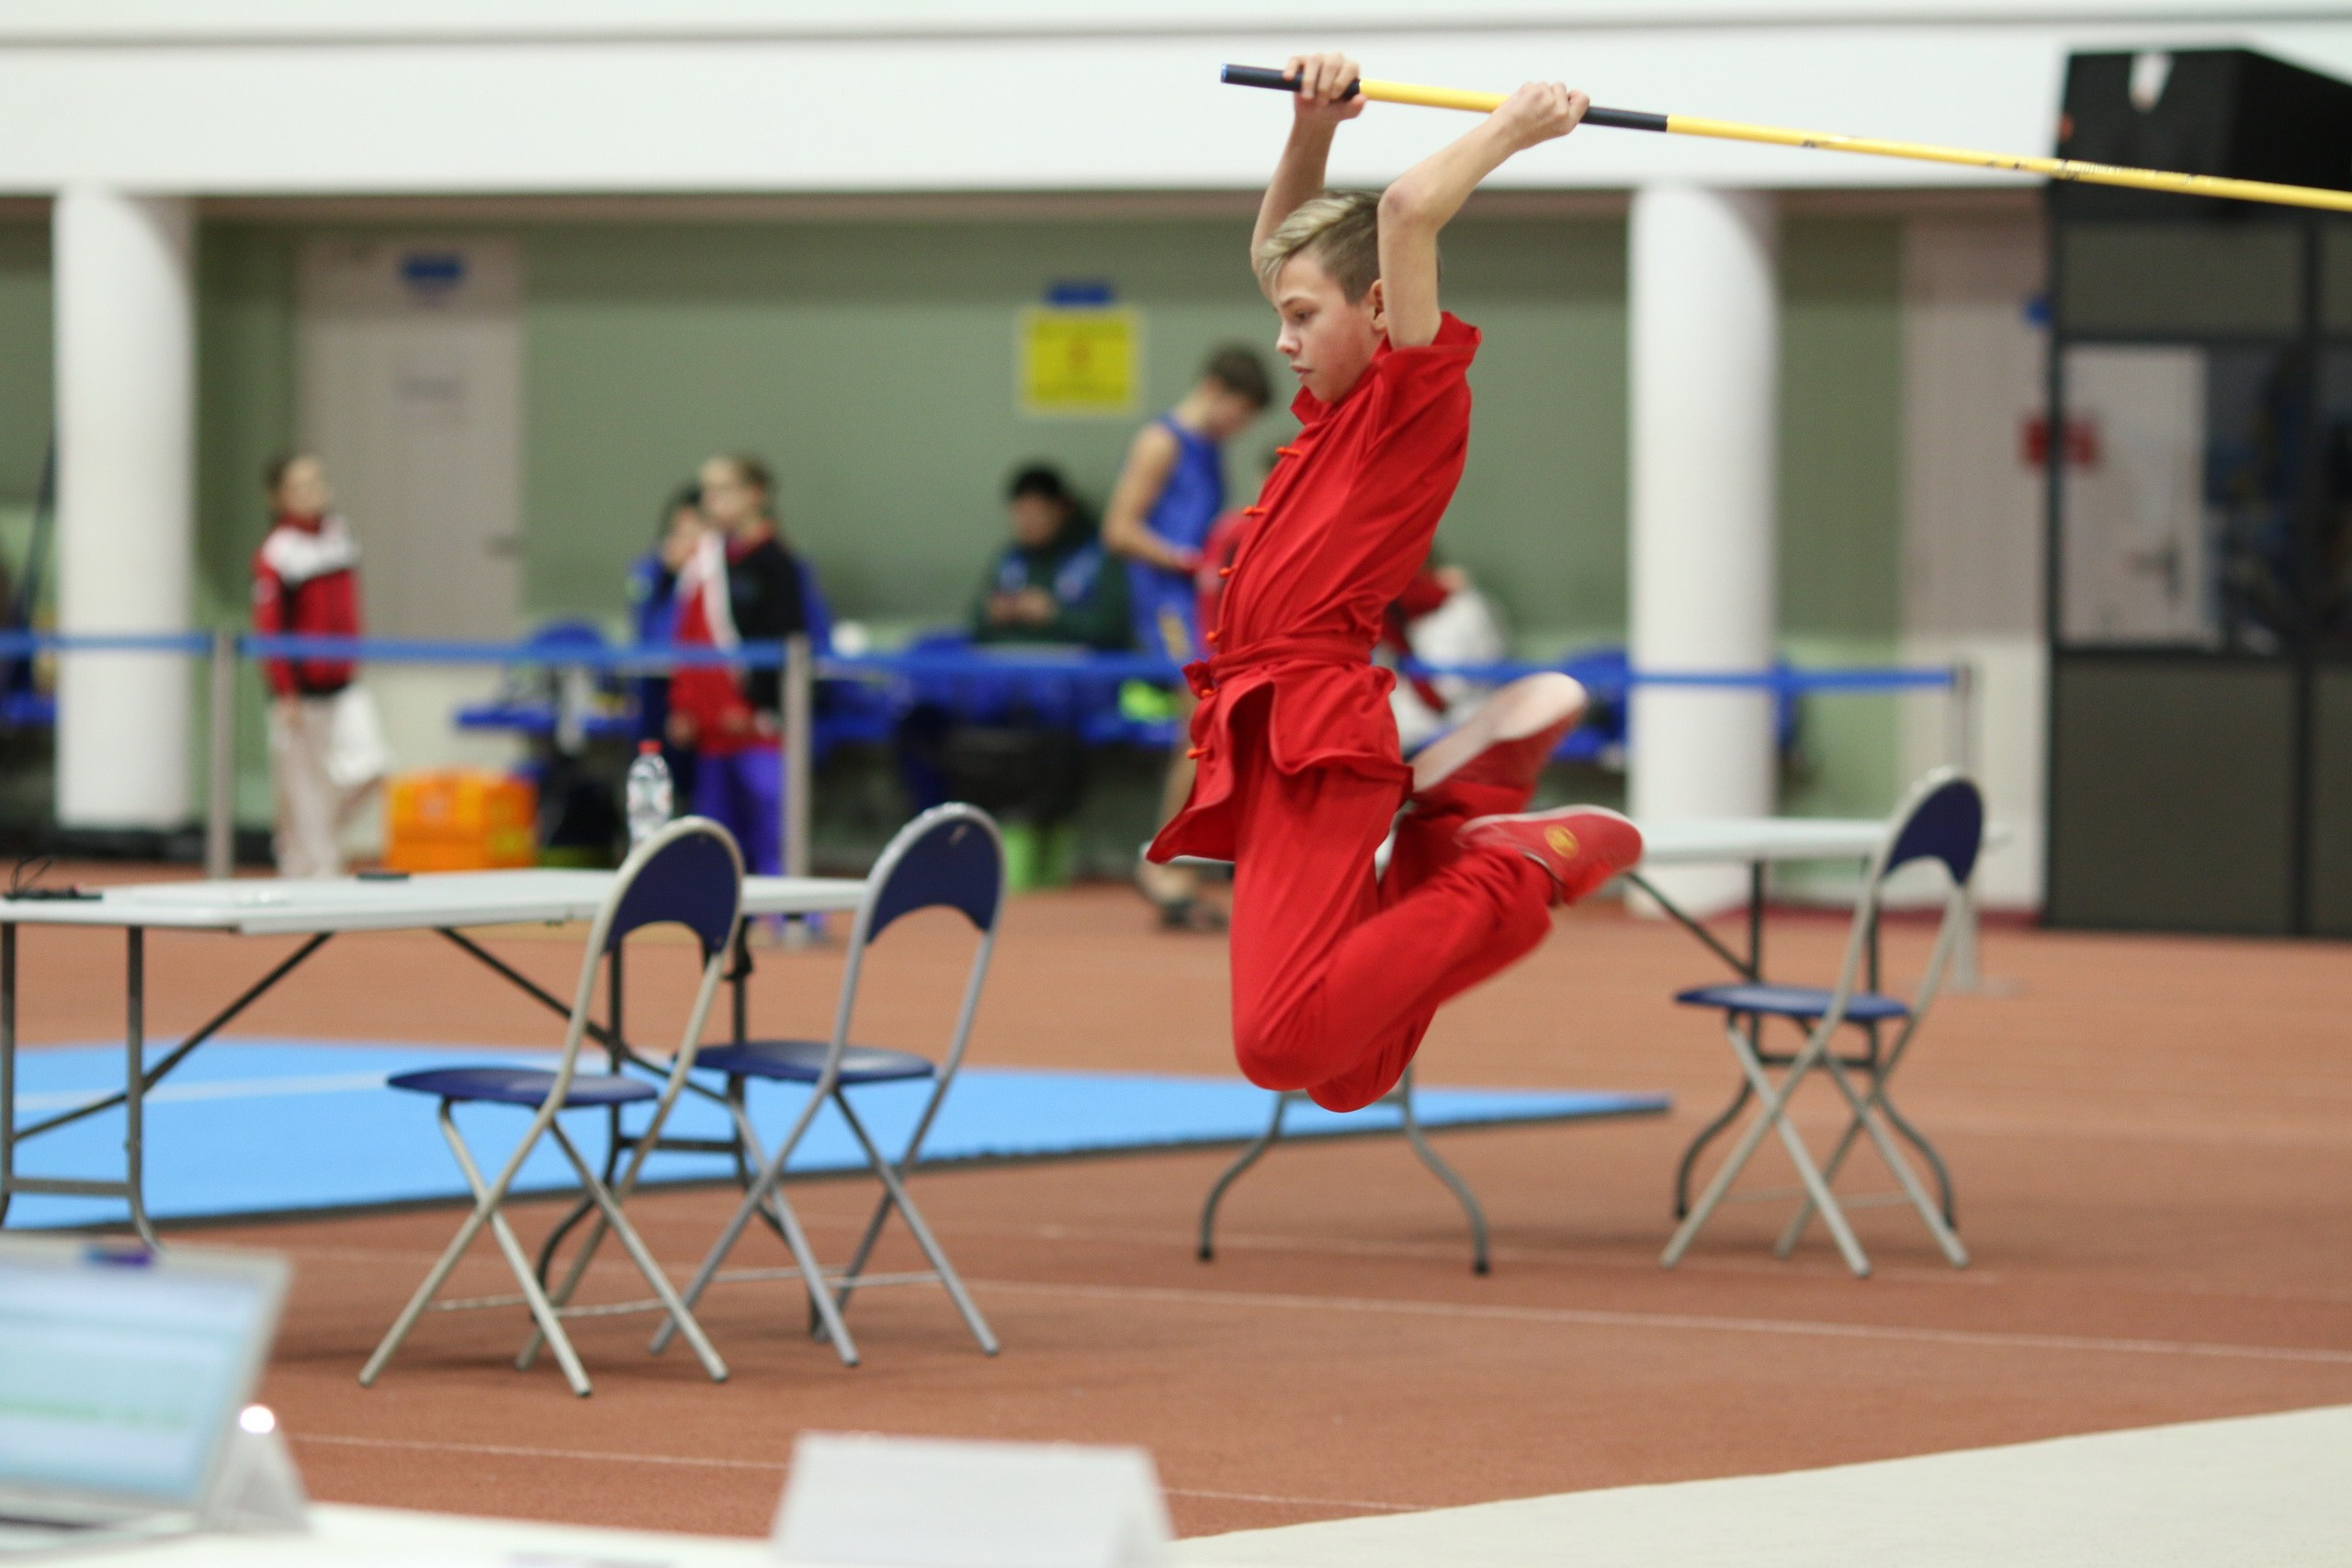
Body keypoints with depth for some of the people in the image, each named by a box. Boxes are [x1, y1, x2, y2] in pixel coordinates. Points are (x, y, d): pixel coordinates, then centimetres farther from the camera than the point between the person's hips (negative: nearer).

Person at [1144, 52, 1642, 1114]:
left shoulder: (1421, 395, -3)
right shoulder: (1340, 414, 21)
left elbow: (1408, 208, -15)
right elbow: (1278, 249, 31)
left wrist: (1511, 131, -3)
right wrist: (1311, 130, 20)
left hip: (1315, 746, -9)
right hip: (1279, 744, 9)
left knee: (1284, 1044, -23)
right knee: (1347, 1077, 6)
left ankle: (1504, 874, -8)